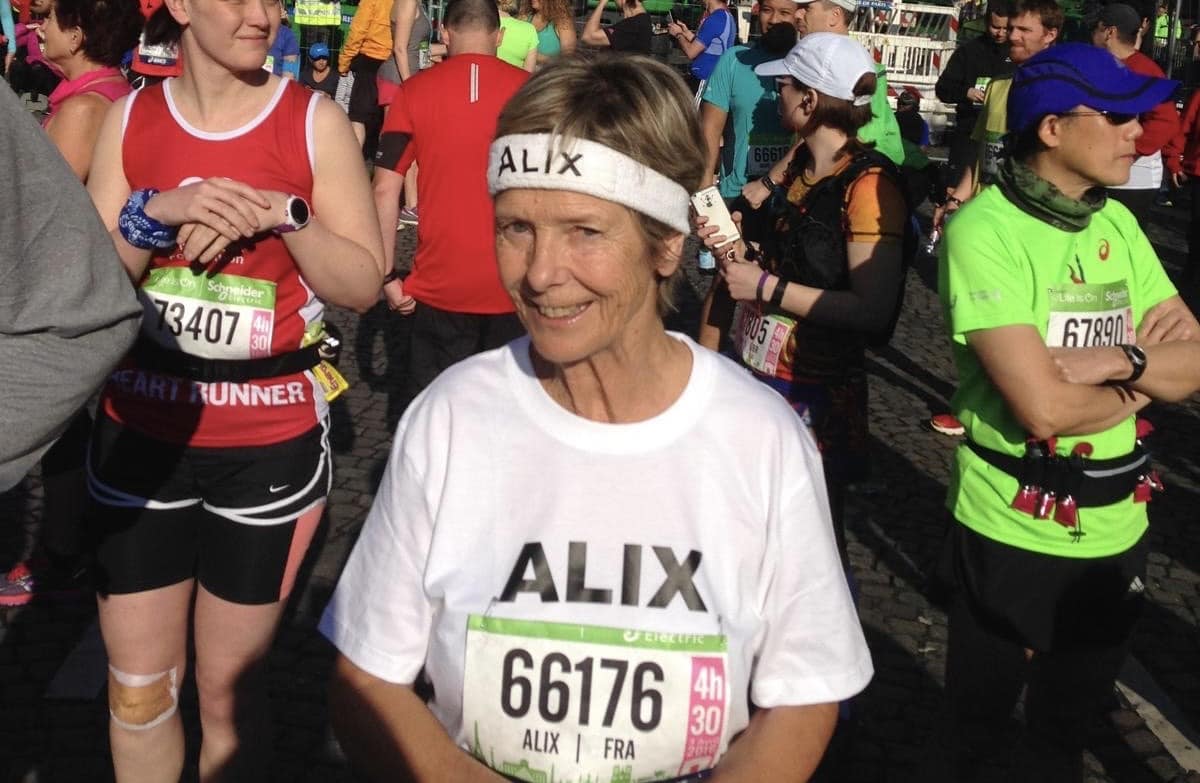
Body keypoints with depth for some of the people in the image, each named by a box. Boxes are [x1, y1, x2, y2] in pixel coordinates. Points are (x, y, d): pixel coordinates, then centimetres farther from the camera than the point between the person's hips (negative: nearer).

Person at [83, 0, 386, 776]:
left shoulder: (316, 120, -5)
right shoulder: (131, 118, 2)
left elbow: (365, 284, -6)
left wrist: (284, 213, -20)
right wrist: (158, 214, -16)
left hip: (270, 442, -2)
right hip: (142, 433, 3)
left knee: (229, 687, 10)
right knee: (138, 688, 12)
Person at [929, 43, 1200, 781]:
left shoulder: (1118, 224, 4)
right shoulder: (985, 229, -18)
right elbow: (1043, 407, -24)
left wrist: (1118, 360, -19)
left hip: (1116, 531, 6)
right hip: (1012, 533, -6)